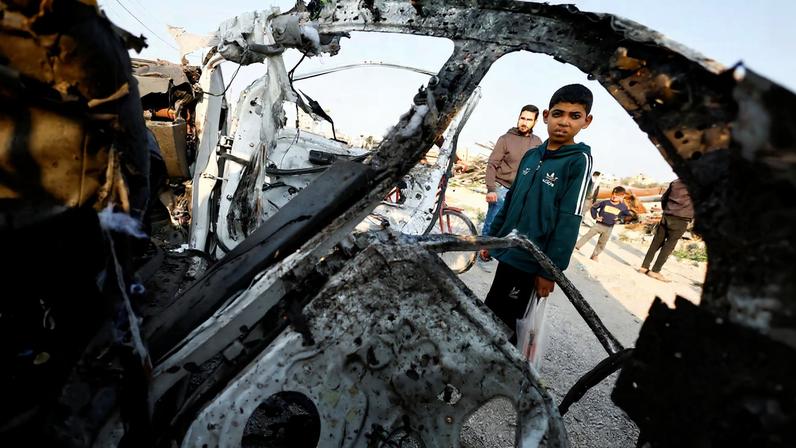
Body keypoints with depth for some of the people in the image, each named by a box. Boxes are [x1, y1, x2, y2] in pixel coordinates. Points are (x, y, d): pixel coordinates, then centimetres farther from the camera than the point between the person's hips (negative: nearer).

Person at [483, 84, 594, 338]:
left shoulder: (579, 161, -8)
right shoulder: (531, 155, 8)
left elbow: (569, 221, -13)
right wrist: (491, 236, 15)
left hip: (530, 259, -6)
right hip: (507, 250, 6)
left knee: (503, 321, 2)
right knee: (490, 310, 17)